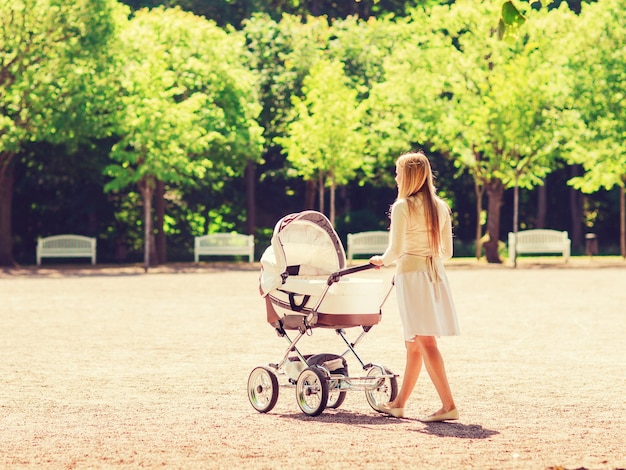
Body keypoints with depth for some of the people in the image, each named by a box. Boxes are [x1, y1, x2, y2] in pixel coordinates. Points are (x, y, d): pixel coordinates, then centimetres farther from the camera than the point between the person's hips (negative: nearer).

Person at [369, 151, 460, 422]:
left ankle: (448, 405, -16)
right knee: (413, 344, 14)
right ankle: (398, 404, 24)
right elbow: (447, 252, 13)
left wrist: (382, 260, 7)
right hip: (436, 275, 7)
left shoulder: (403, 207, -9)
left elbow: (396, 250, -13)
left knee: (425, 342, -9)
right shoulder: (440, 207, 10)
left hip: (411, 275, -7)